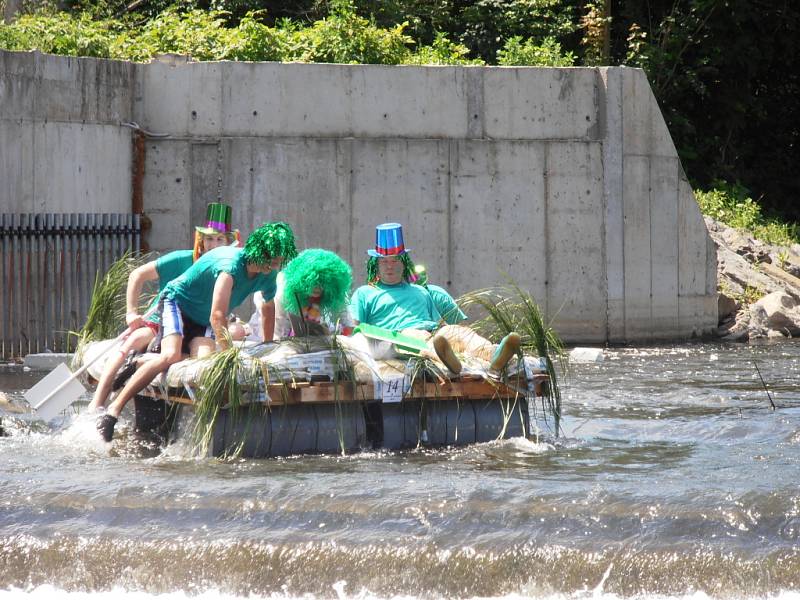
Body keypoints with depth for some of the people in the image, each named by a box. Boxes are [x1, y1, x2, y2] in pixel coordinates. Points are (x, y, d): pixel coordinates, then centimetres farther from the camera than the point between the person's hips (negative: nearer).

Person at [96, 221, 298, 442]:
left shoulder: (267, 275, -7)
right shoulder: (231, 264, -32)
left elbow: (268, 308, 15)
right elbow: (218, 315, -37)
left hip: (202, 320, 7)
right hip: (177, 300, -7)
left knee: (204, 361, -23)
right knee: (171, 356, -29)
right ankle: (115, 408, -30)